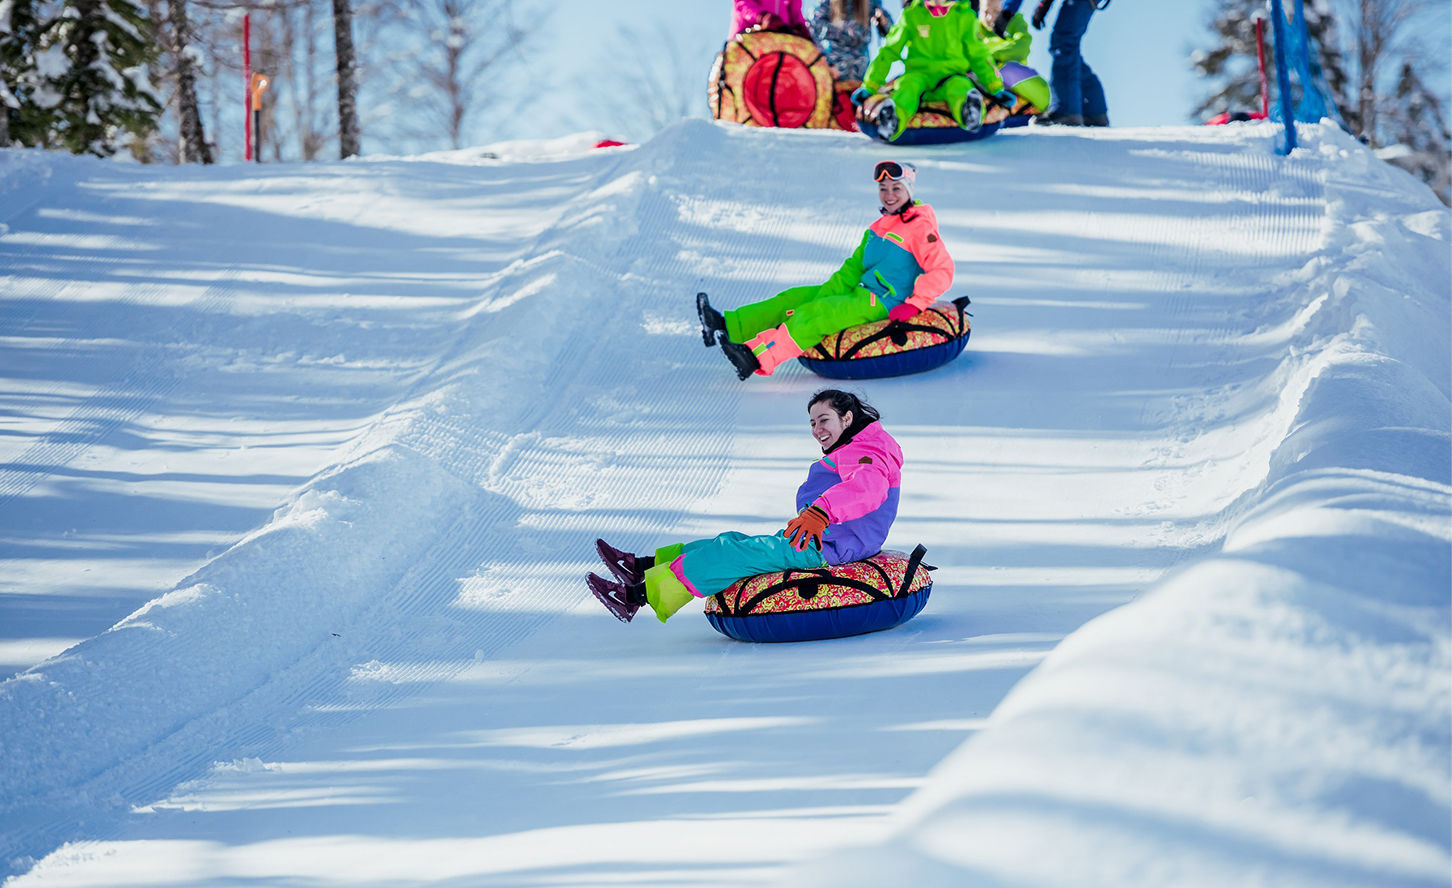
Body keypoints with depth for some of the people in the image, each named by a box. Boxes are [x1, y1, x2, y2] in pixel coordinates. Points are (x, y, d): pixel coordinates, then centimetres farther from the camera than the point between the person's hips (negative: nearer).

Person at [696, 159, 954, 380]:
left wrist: (914, 305, -25)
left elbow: (942, 270, -18)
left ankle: (757, 358, -40)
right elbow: (854, 267, 15)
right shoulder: (879, 227, 16)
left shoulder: (920, 227, -11)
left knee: (813, 316, -27)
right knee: (793, 299, 1)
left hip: (882, 305, -9)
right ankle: (728, 327, -7)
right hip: (864, 294, 9)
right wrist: (824, 295, 1)